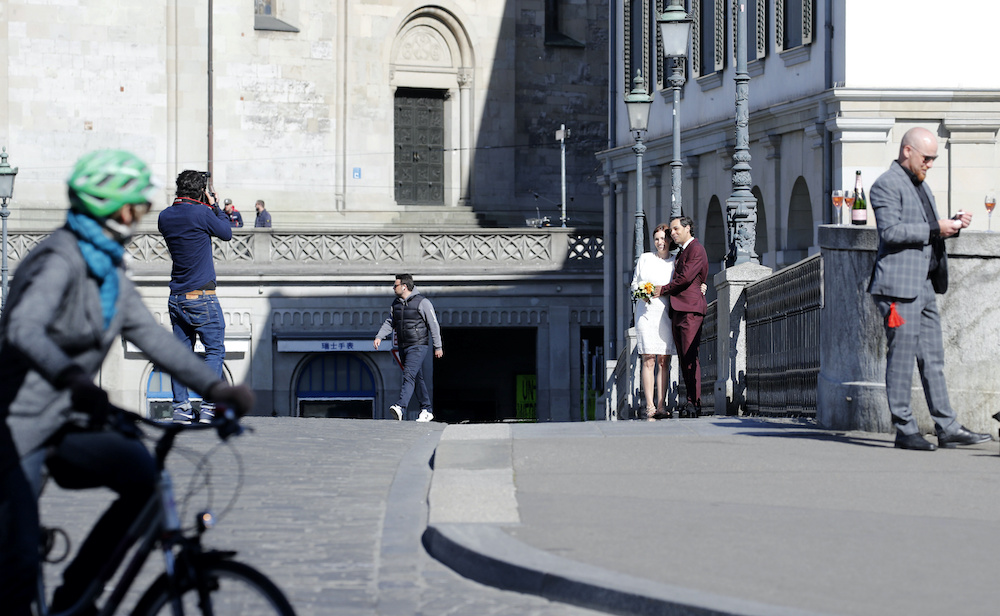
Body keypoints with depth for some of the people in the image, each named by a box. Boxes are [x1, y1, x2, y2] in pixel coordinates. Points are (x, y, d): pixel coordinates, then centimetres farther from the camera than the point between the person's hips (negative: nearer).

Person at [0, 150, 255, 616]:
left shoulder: (110, 271, 11)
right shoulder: (61, 260, -18)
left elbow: (151, 336, 10)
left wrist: (215, 387, -3)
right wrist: (72, 379, -53)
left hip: (64, 426, 8)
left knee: (143, 473, -16)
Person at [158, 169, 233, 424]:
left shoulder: (165, 216, 5)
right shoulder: (201, 214, -13)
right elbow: (227, 233, 2)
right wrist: (213, 206, 12)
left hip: (177, 297, 6)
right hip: (202, 296, -6)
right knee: (215, 350, -1)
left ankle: (181, 407, 6)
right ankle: (209, 407, -10)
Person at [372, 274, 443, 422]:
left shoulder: (422, 302, -9)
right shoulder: (396, 304, 11)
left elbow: (434, 325, -6)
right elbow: (389, 323, 17)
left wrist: (438, 347, -6)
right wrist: (379, 336, 0)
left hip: (418, 346, -7)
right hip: (403, 347, 7)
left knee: (409, 375, -20)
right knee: (417, 378, 12)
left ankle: (400, 407, -34)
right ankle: (427, 410, 19)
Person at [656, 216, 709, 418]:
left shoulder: (696, 250, -5)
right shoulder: (681, 253, 25)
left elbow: (685, 278, -13)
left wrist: (663, 289, -3)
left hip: (690, 310, -9)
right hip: (677, 310, 9)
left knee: (690, 357, -13)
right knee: (683, 359, 5)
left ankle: (695, 403, -14)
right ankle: (690, 401, 5)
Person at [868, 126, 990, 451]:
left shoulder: (921, 186, 22)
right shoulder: (886, 185, -9)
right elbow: (891, 230, -20)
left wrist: (953, 224, 10)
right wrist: (935, 229, -18)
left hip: (924, 284, 10)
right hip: (898, 285, -10)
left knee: (933, 357, 8)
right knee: (901, 357, -5)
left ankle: (947, 428, 9)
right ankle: (905, 430, -1)